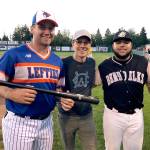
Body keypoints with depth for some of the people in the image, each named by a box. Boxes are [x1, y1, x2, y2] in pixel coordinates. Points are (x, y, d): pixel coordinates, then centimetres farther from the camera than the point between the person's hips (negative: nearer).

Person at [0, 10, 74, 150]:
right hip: (19, 123, -5)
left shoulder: (57, 61, 8)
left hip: (46, 122, 6)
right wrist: (12, 94, -28)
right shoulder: (14, 54, -10)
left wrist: (65, 99, -5)